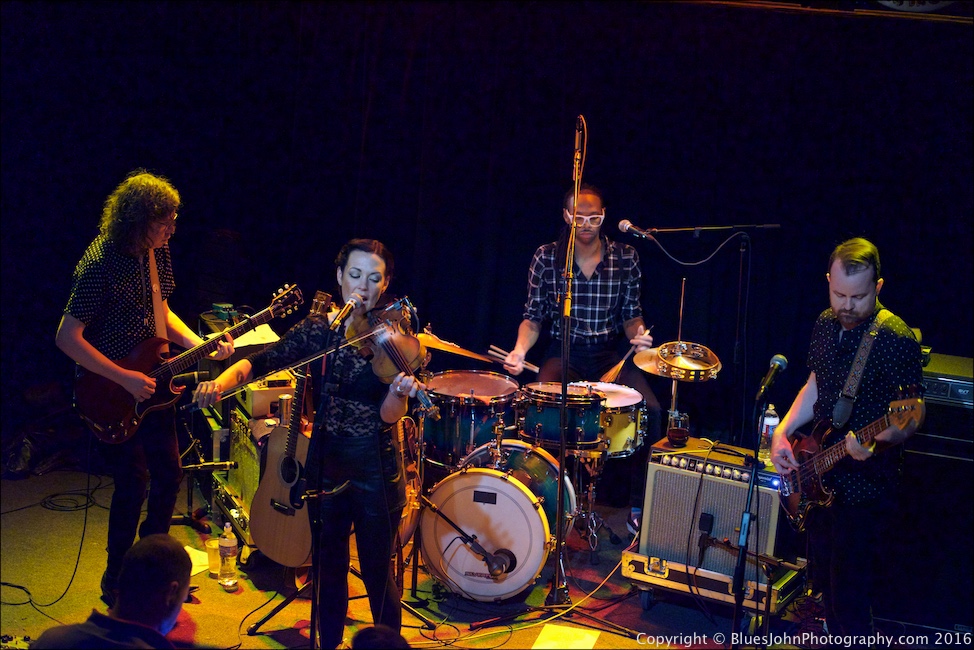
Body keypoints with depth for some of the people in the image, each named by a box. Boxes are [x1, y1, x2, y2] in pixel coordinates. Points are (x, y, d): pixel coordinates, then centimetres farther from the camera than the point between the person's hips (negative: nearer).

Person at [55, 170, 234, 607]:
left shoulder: (158, 252, 0)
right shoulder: (101, 264, -24)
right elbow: (67, 337, -22)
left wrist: (200, 346, -1)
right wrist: (125, 378, -23)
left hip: (152, 385, 8)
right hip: (113, 392, -8)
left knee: (168, 473, 13)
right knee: (134, 482, -5)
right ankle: (116, 584, 15)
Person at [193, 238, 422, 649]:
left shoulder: (392, 337, -10)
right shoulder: (316, 329, -2)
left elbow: (388, 416, -17)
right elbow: (259, 363, -8)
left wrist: (400, 391, -39)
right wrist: (221, 381, -27)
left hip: (376, 471, -3)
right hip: (326, 465, 3)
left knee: (378, 575, 6)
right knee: (328, 570, 16)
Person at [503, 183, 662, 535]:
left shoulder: (625, 258, 0)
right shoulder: (547, 257, -2)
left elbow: (631, 315, 7)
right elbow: (533, 318, 1)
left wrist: (638, 334, -16)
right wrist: (520, 349, -18)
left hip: (612, 352, 1)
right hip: (565, 352, 0)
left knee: (650, 409, -24)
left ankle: (639, 507, -7)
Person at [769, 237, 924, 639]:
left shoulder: (896, 339, -18)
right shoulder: (825, 324, 4)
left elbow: (911, 417, -16)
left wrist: (877, 440, -36)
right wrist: (782, 432, 3)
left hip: (864, 484, -7)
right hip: (818, 477, 7)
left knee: (848, 597, -4)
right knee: (822, 579, 21)